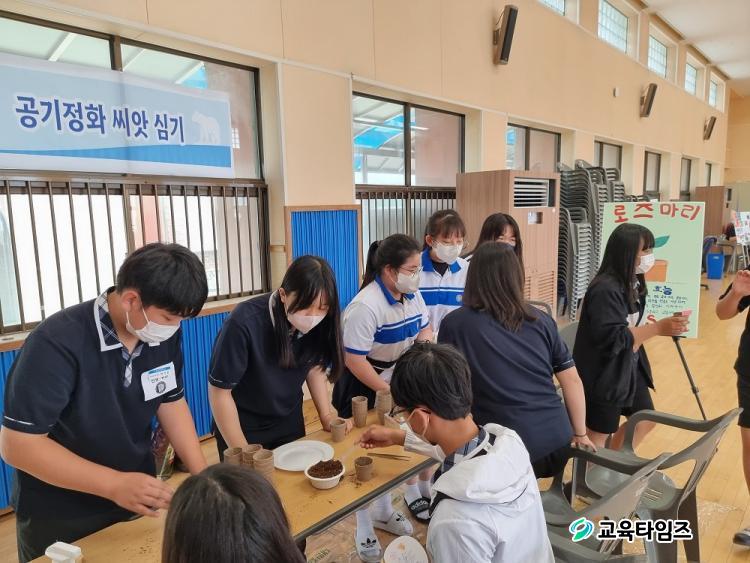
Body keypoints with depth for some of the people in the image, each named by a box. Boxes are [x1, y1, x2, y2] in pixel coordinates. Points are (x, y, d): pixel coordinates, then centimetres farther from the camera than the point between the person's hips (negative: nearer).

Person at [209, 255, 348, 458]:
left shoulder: (317, 324, -18)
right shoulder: (244, 323, -31)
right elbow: (220, 391, -21)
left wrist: (326, 415, -7)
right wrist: (243, 452, -19)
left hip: (290, 423, 5)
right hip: (244, 428, -4)